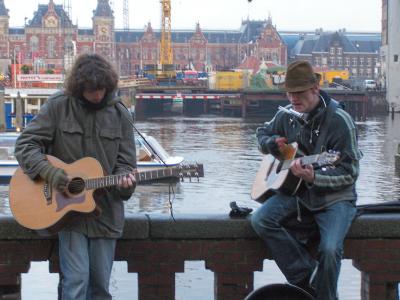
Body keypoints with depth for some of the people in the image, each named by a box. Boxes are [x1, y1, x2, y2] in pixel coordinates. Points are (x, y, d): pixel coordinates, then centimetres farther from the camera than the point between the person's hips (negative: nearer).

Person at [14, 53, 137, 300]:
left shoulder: (120, 115, 3)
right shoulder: (58, 106, -5)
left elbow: (125, 162, 5)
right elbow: (26, 144, -4)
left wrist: (124, 180, -18)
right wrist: (49, 172, -20)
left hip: (105, 210, 3)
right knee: (76, 280, -10)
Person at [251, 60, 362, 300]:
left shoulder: (339, 120, -13)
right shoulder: (287, 116, 4)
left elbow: (350, 172, -13)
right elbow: (263, 133, 26)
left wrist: (314, 177, -28)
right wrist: (273, 143, 1)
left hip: (334, 198, -5)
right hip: (296, 193, 5)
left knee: (330, 249, -30)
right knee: (260, 220, -22)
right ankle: (308, 275, -14)